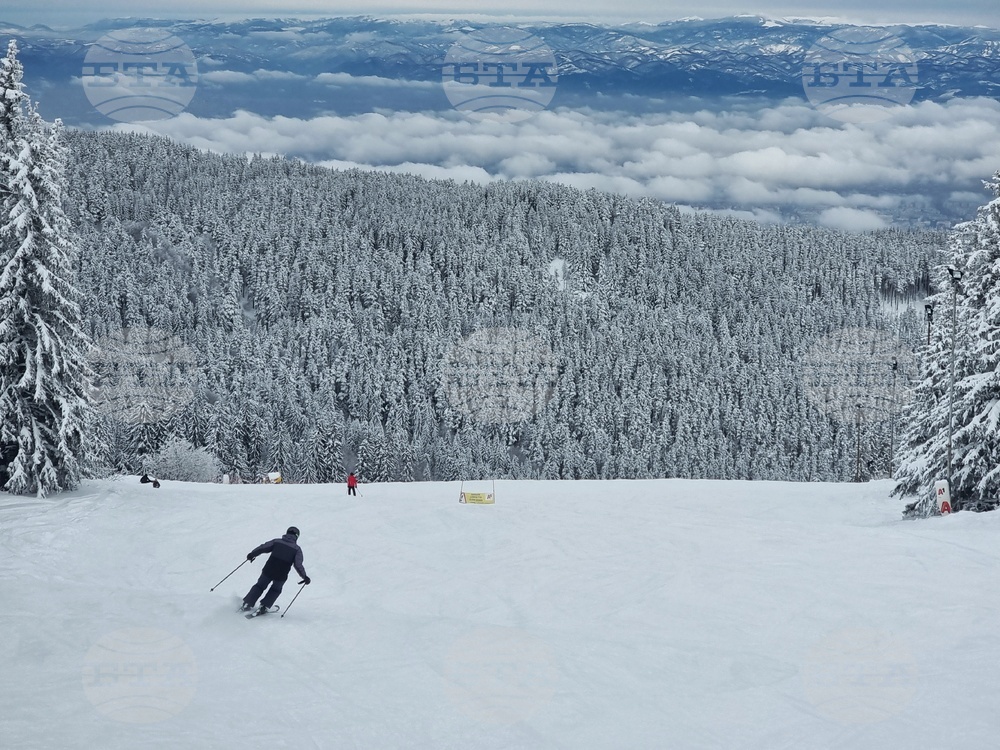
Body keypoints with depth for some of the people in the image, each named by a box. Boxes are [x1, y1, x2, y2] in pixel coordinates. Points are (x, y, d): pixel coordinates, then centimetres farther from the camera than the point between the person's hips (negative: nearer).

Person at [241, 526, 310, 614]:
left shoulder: (277, 542, 5)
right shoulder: (297, 549, 1)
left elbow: (262, 548, 3)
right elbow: (298, 565, -6)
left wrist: (252, 554, 16)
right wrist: (305, 577, 2)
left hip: (268, 571, 1)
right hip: (281, 576, -1)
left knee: (259, 586, 25)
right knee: (275, 590, 28)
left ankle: (247, 604, 17)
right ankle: (264, 606, 15)